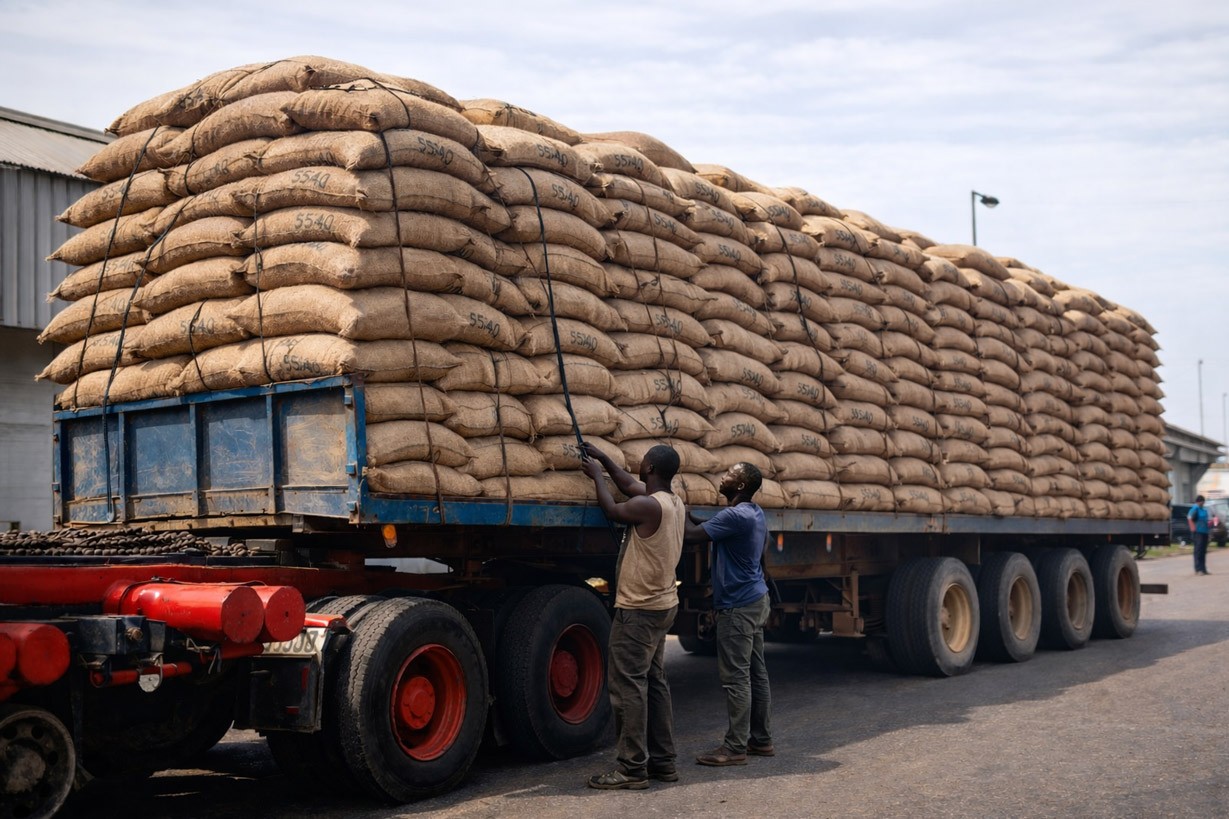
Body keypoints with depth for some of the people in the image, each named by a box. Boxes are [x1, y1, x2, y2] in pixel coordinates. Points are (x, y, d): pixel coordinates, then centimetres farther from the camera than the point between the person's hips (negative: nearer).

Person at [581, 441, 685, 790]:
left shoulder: (648, 506, -21)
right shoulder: (676, 504, 6)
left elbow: (612, 510, -3)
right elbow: (629, 485, 20)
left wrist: (596, 474, 11)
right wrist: (603, 458, 24)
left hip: (638, 610, -9)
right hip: (663, 605, 9)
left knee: (628, 686, -5)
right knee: (655, 682, 15)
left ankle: (632, 768, -3)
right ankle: (663, 761, 20)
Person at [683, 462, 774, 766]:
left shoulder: (735, 516, -21)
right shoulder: (755, 514, 10)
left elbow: (691, 534, -23)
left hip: (738, 606, -10)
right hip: (756, 599, 10)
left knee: (735, 676, -6)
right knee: (755, 673, 14)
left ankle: (735, 747, -2)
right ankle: (761, 739, 21)